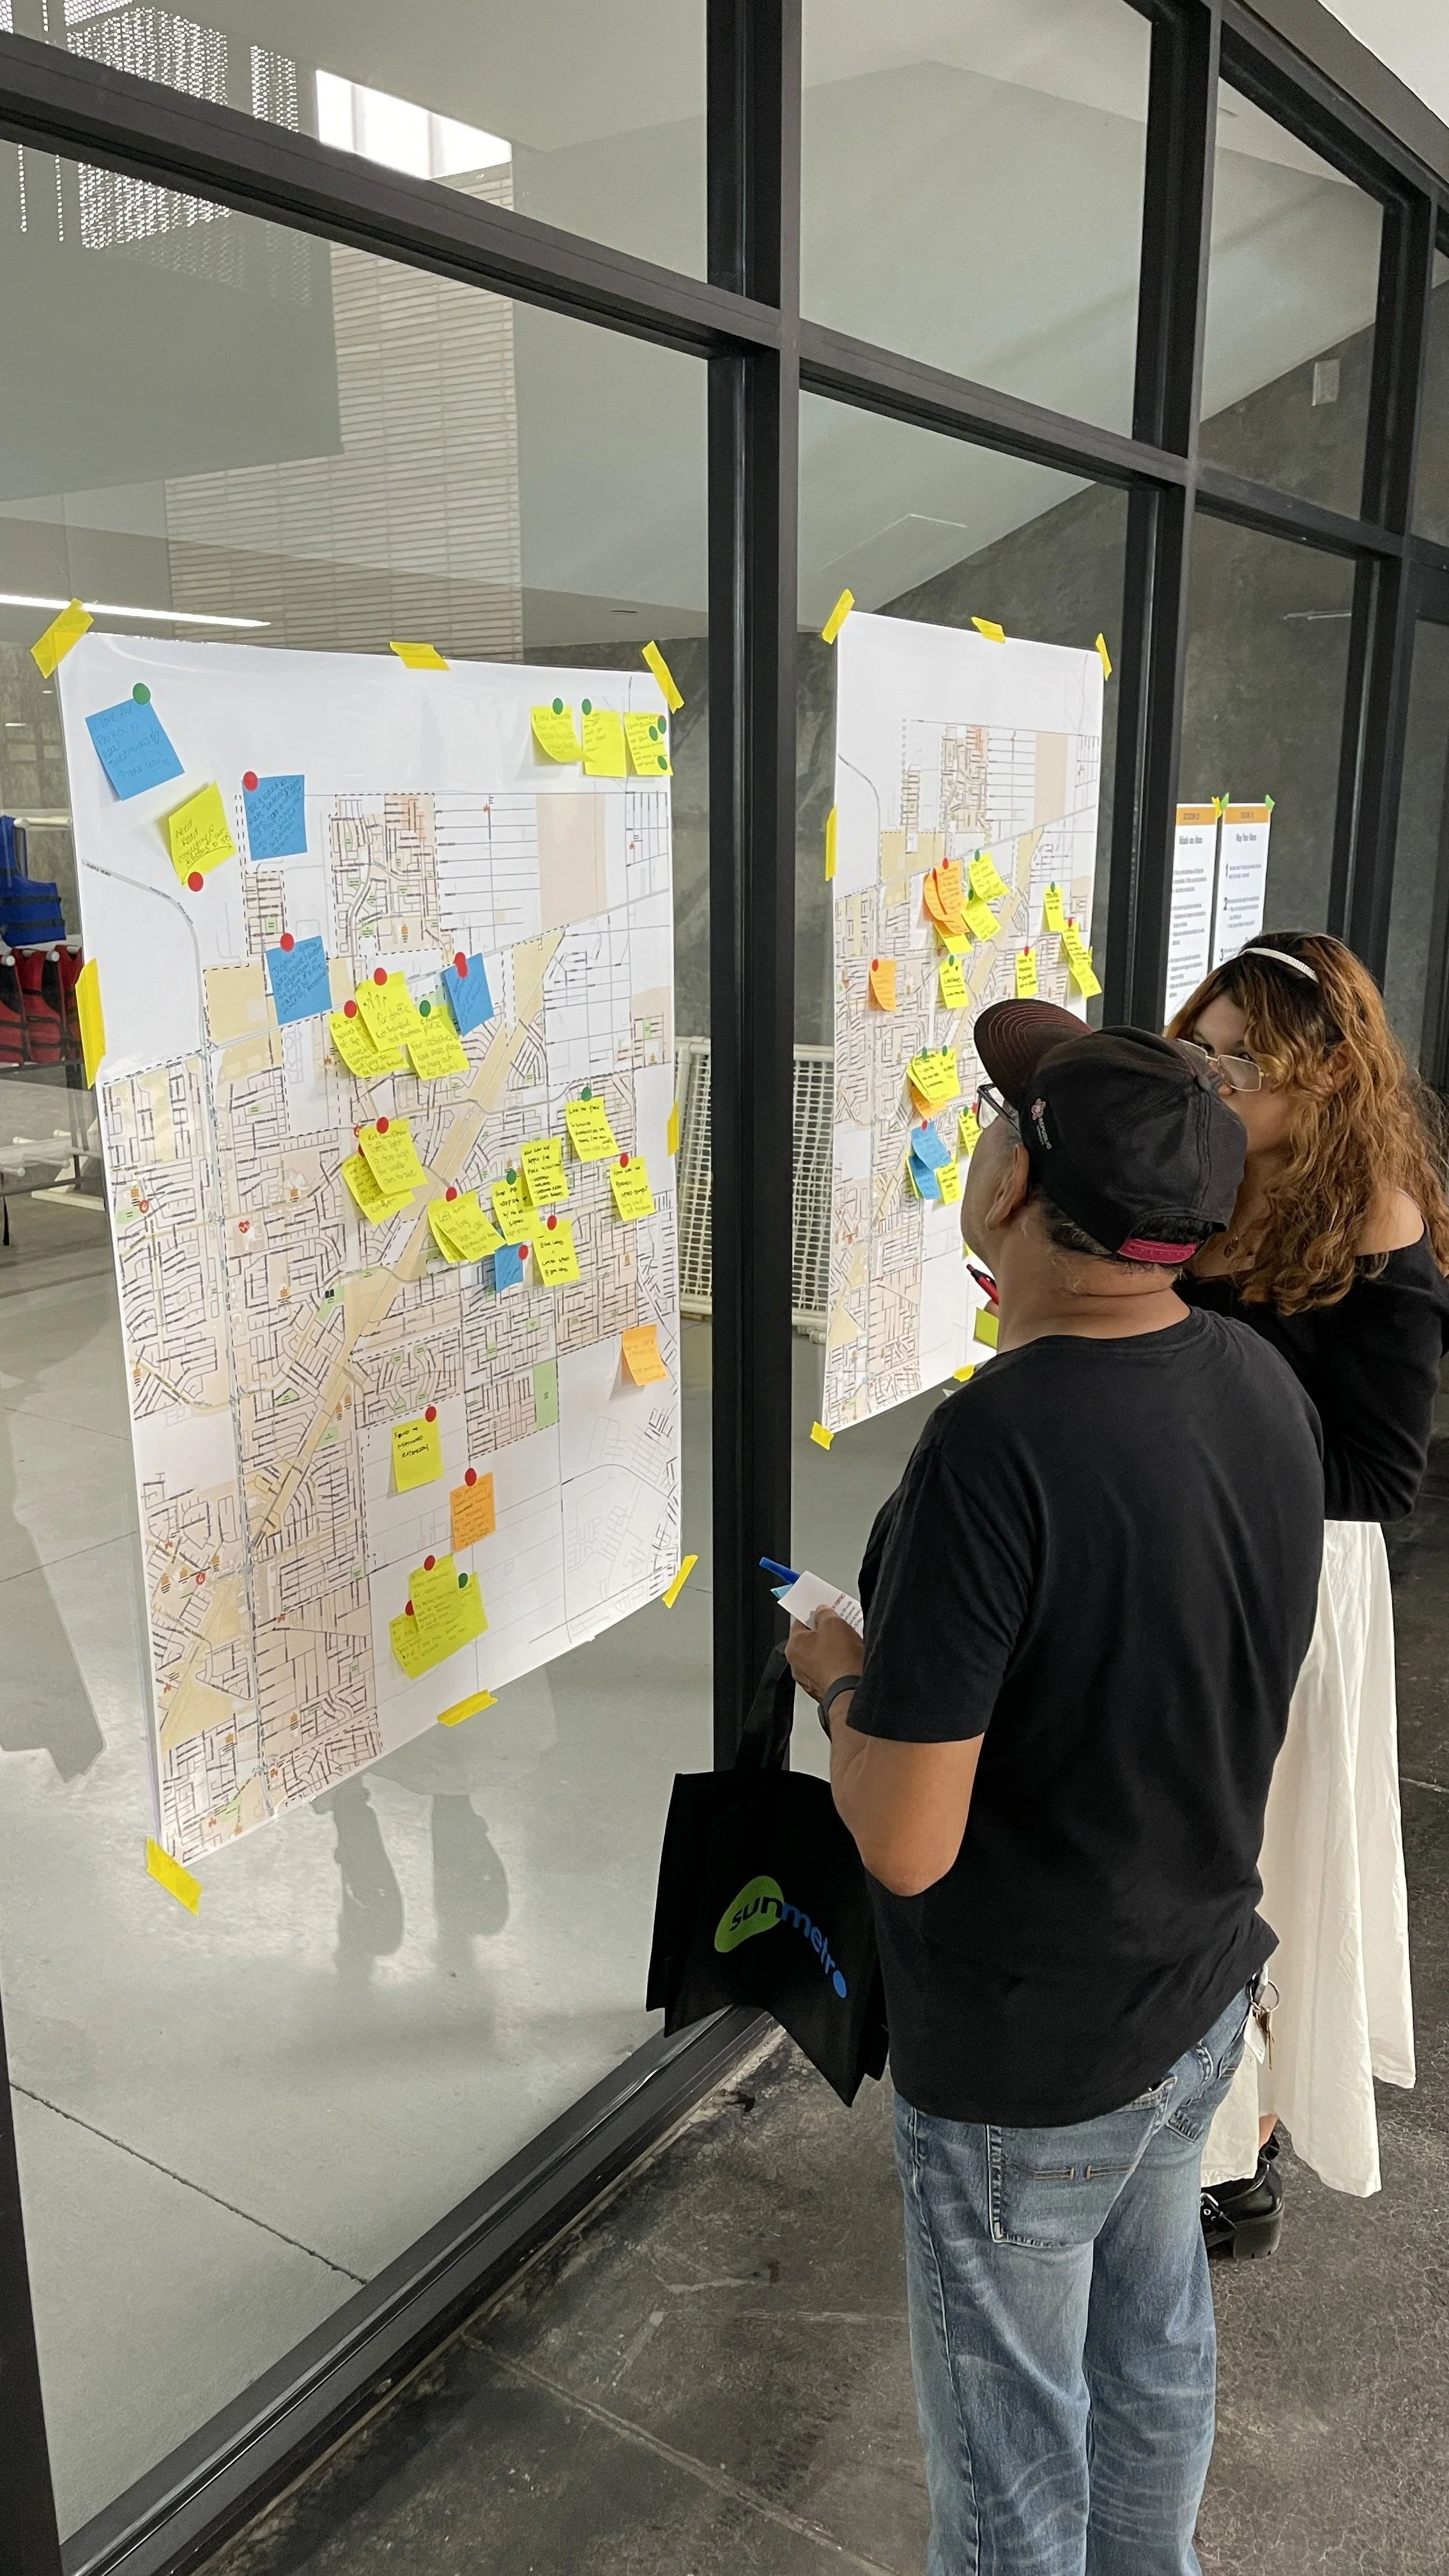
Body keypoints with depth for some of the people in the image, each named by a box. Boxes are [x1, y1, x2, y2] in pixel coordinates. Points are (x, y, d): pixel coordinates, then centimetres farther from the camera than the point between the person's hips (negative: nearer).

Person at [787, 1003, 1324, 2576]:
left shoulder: (994, 1444, -33)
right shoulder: (1260, 1385, -9)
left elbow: (905, 1844, -29)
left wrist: (840, 1677, -10)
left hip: (1024, 2053, -7)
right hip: (1201, 1988, 7)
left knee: (1011, 2444, 18)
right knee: (1153, 2341, 30)